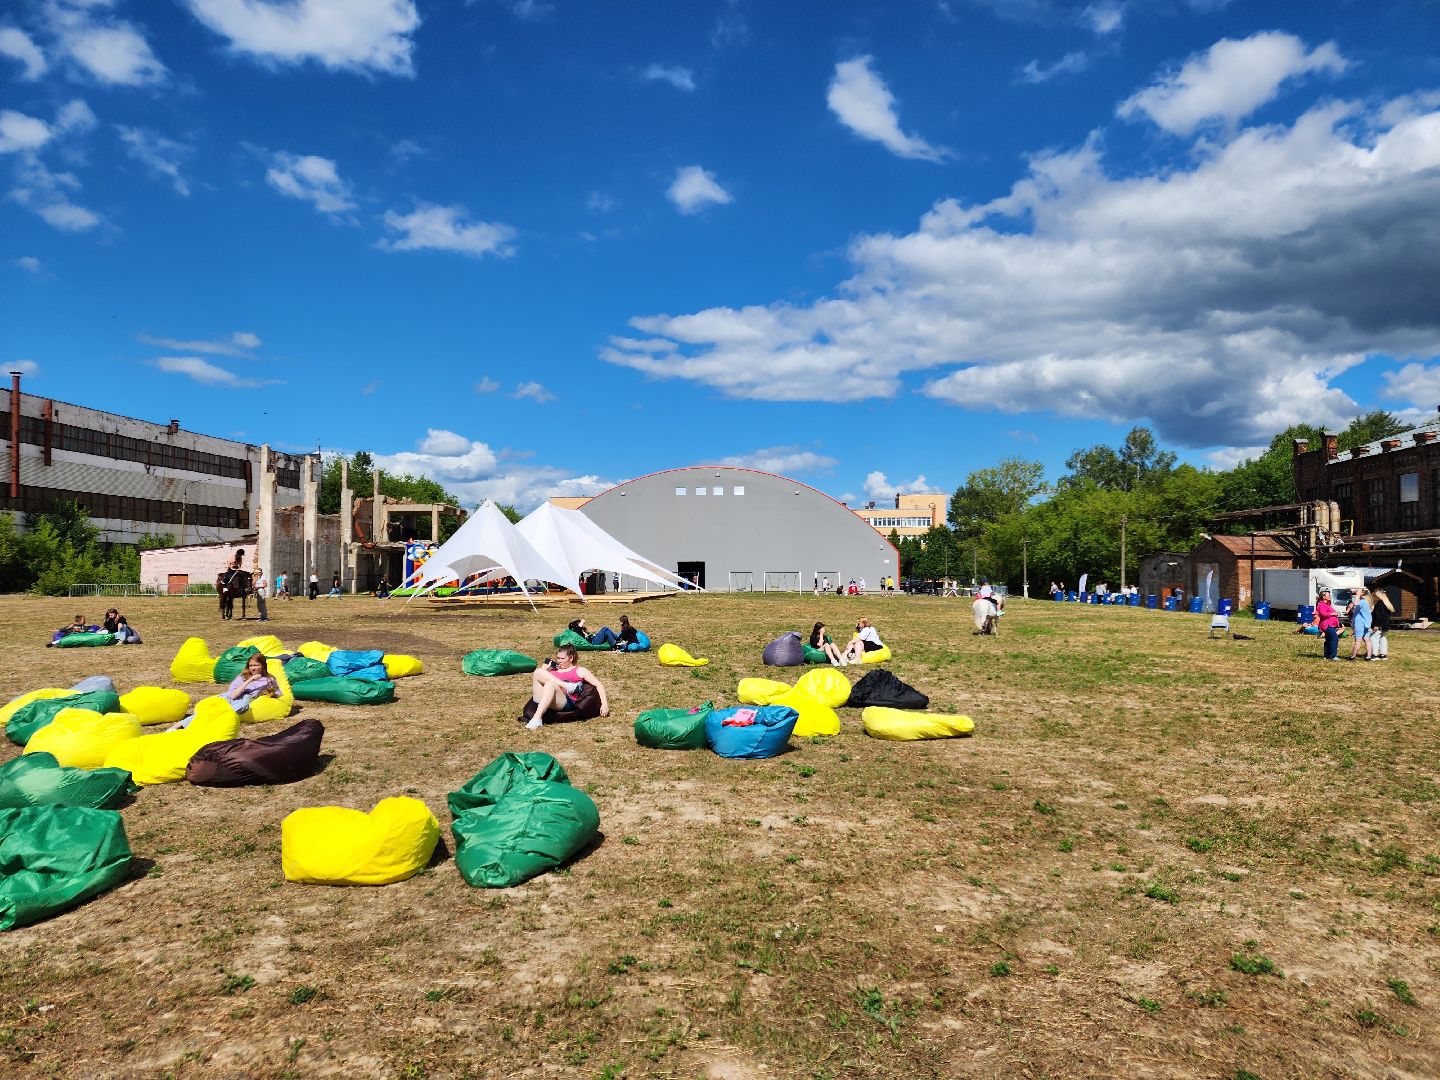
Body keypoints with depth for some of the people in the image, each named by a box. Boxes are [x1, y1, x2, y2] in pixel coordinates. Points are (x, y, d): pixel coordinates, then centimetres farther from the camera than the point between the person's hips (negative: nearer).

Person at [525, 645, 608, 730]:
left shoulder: (579, 671, 21)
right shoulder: (553, 669, 32)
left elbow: (599, 685, 12)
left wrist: (604, 703, -2)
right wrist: (544, 669, 16)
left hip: (567, 703, -4)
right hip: (542, 702, 4)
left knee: (551, 683, -35)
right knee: (538, 672, -13)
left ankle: (537, 719, -43)